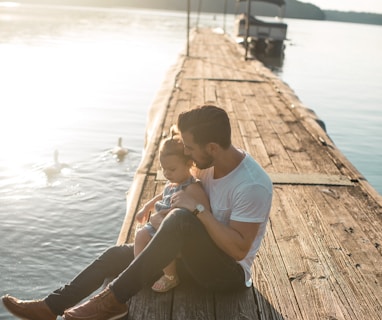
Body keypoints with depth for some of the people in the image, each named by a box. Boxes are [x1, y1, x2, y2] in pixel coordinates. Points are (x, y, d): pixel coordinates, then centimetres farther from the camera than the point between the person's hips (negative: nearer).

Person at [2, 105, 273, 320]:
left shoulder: (252, 185, -27)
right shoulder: (214, 163, -2)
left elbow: (239, 249, -28)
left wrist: (197, 209, -30)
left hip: (230, 271, -8)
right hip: (198, 255, 8)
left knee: (180, 218, -37)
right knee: (118, 254, 3)